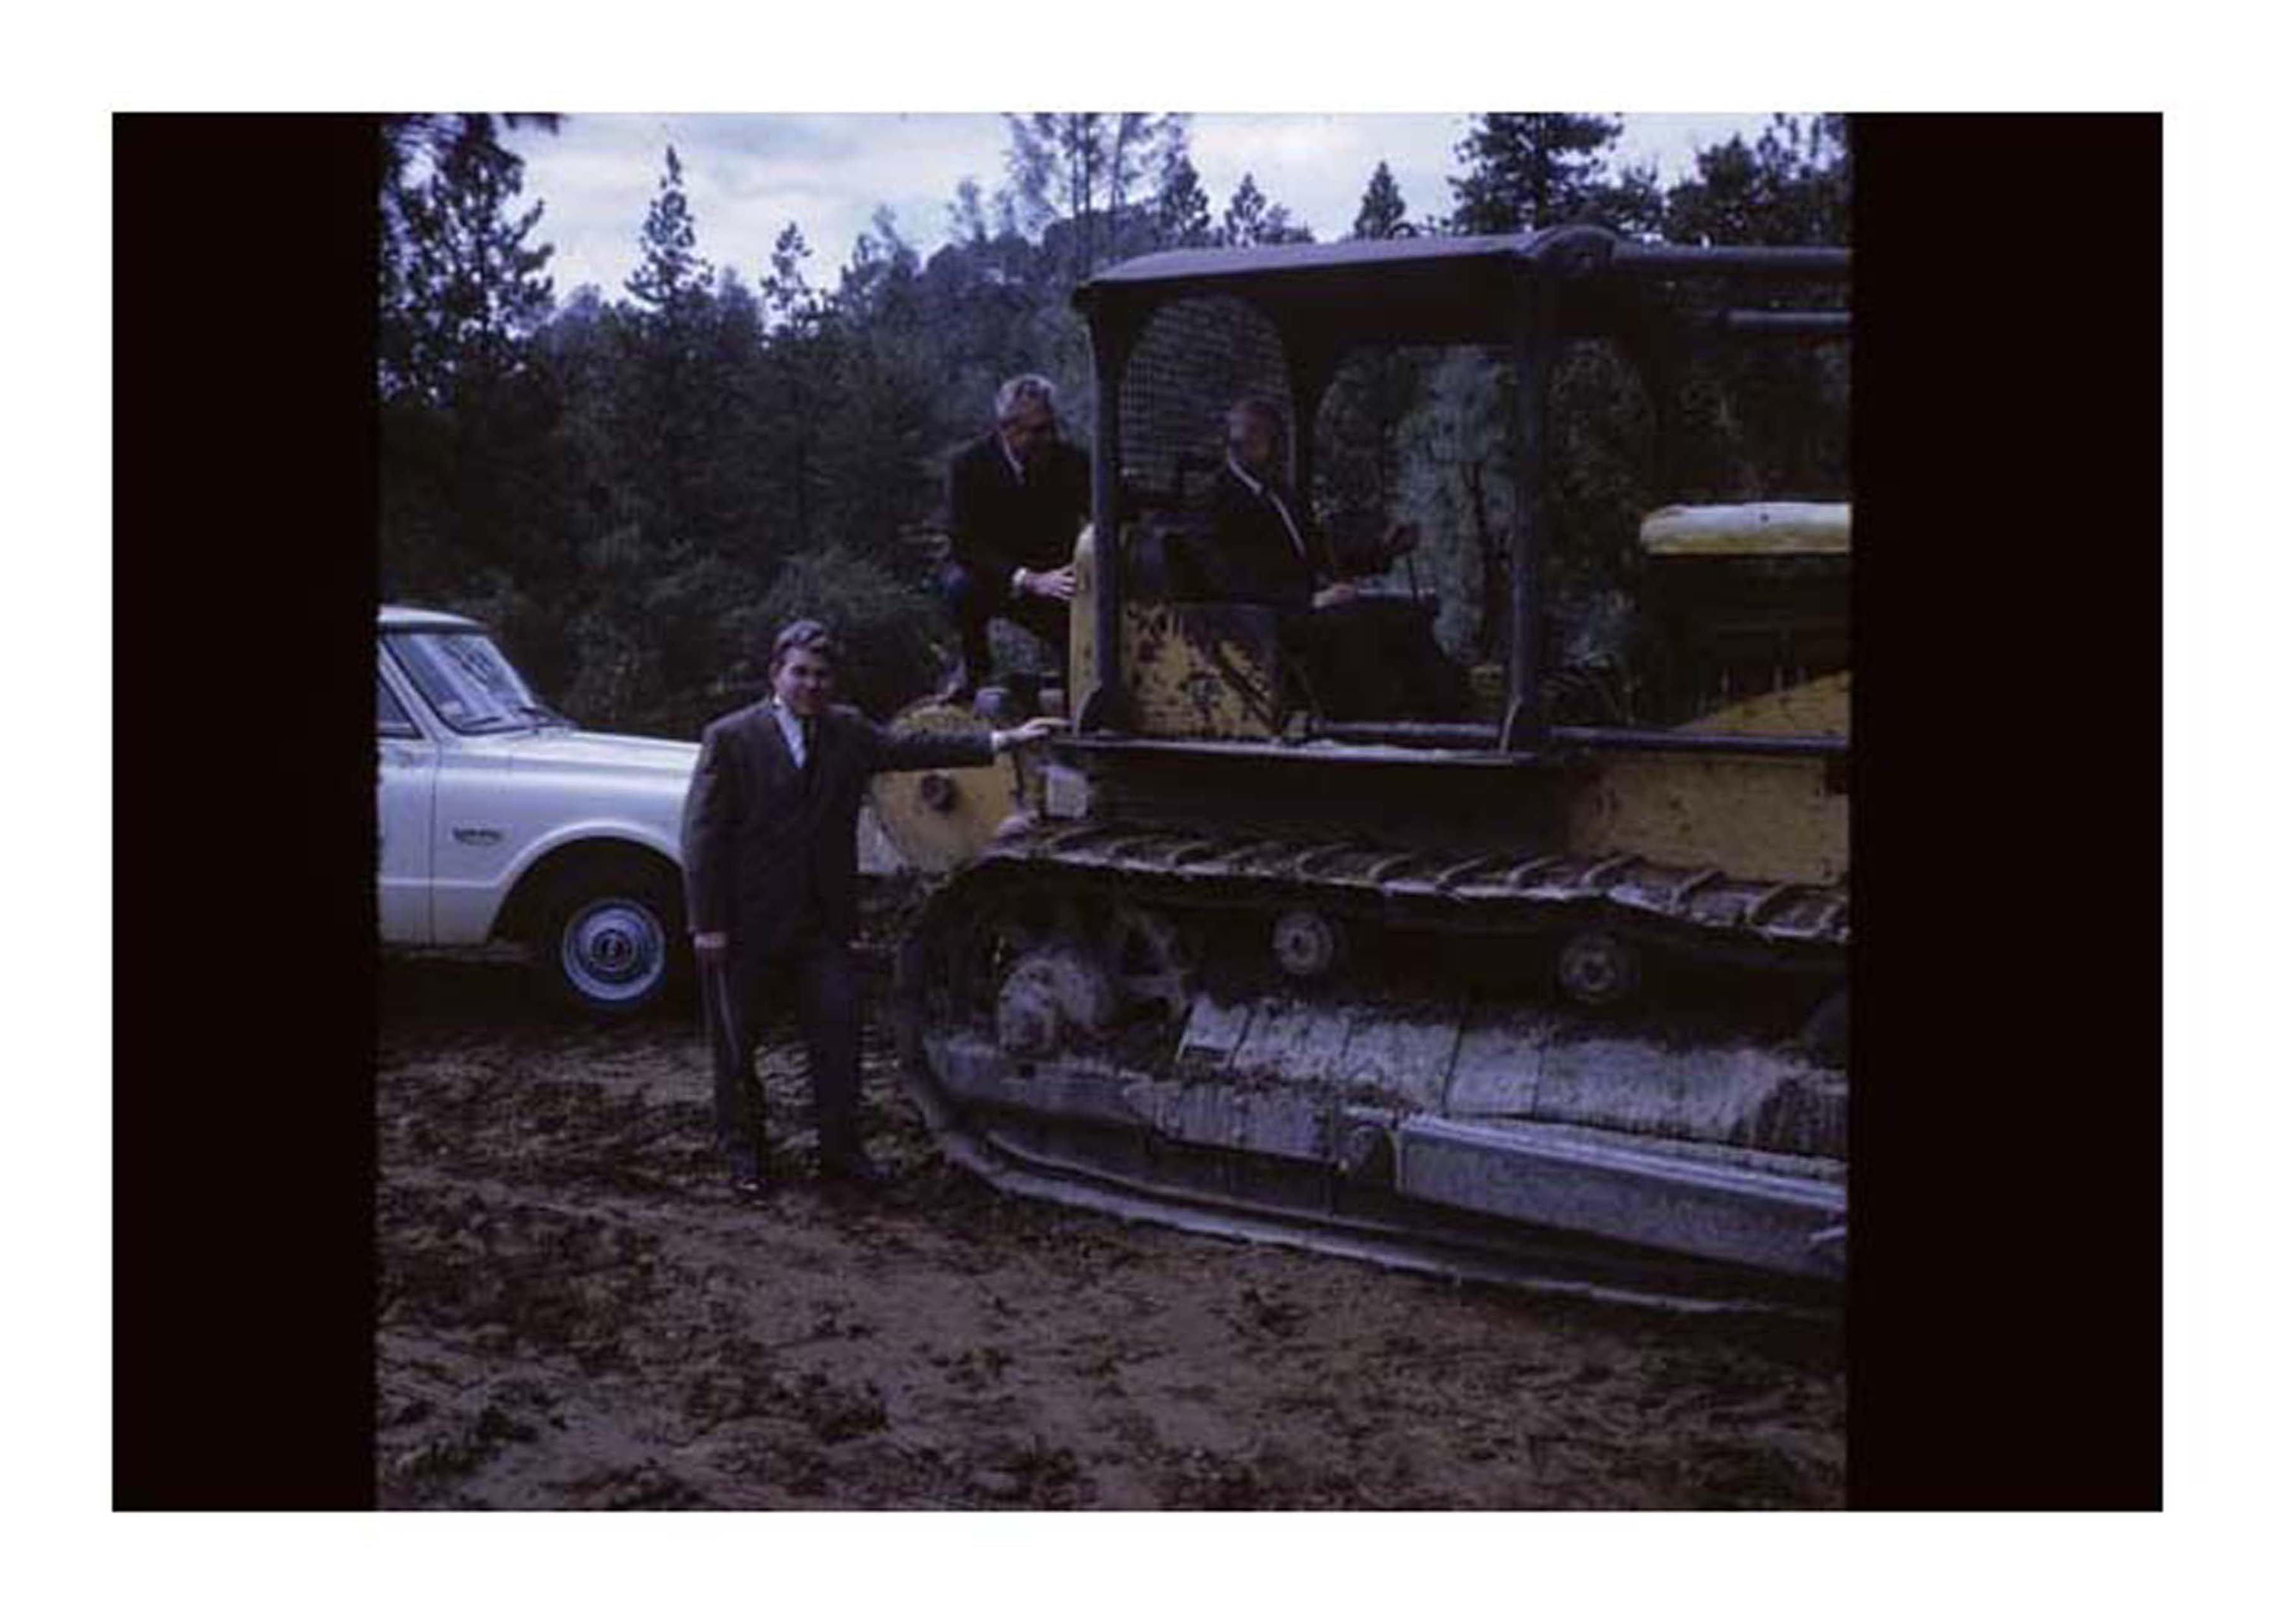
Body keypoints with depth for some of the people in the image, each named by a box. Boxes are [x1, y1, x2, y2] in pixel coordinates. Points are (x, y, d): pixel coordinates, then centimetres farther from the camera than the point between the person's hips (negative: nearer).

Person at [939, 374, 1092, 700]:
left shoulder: (1073, 463, -12)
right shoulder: (970, 464, -19)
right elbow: (964, 543, -28)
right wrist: (1030, 581, -41)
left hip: (1052, 581, 1)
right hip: (988, 574, -1)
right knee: (962, 585, -36)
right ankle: (976, 667, -6)